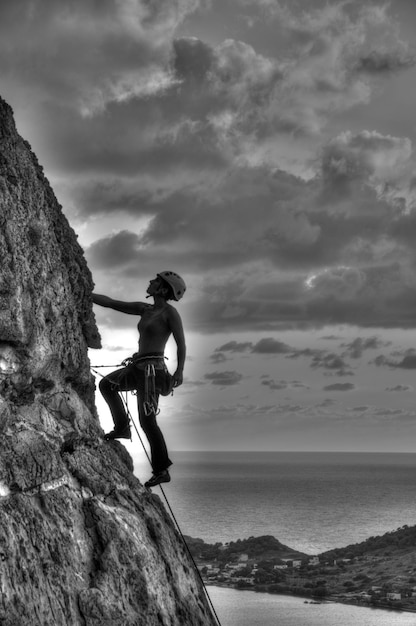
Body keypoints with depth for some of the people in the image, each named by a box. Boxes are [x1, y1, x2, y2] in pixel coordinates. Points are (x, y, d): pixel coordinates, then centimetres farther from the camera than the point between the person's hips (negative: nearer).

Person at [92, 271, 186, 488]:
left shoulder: (170, 312, -8)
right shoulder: (145, 309, 15)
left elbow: (181, 343, -13)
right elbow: (110, 303, 17)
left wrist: (179, 371, -23)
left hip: (152, 369, -9)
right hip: (138, 367, 9)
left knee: (147, 421, -12)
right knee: (106, 384, 20)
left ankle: (162, 469, -6)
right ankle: (122, 428, 19)